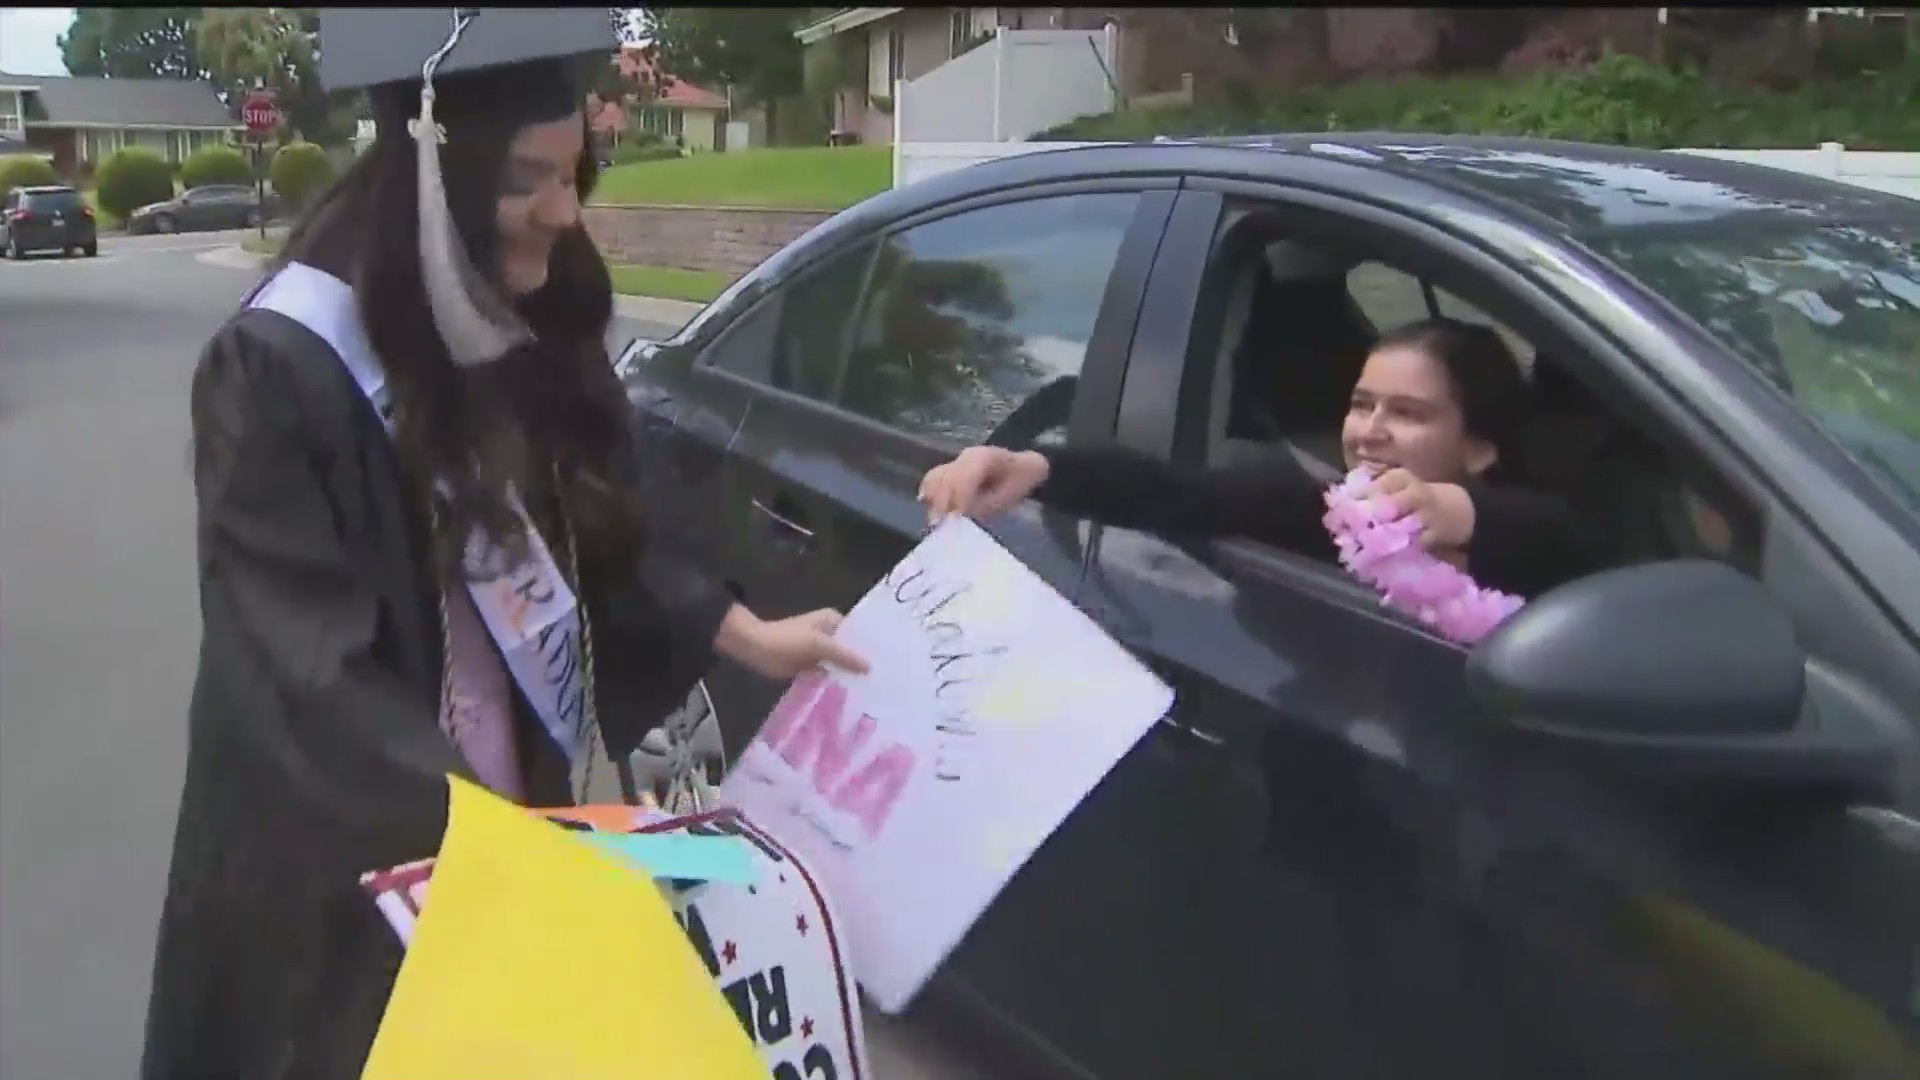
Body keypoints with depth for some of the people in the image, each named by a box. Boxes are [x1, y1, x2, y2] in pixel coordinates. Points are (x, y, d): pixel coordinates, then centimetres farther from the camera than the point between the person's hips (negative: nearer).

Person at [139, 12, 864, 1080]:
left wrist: (748, 635, -1)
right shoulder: (283, 370, -24)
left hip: (511, 804, 6)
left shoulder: (533, 330, -2)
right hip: (340, 849, -5)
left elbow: (598, 537, 8)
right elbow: (304, 675, -28)